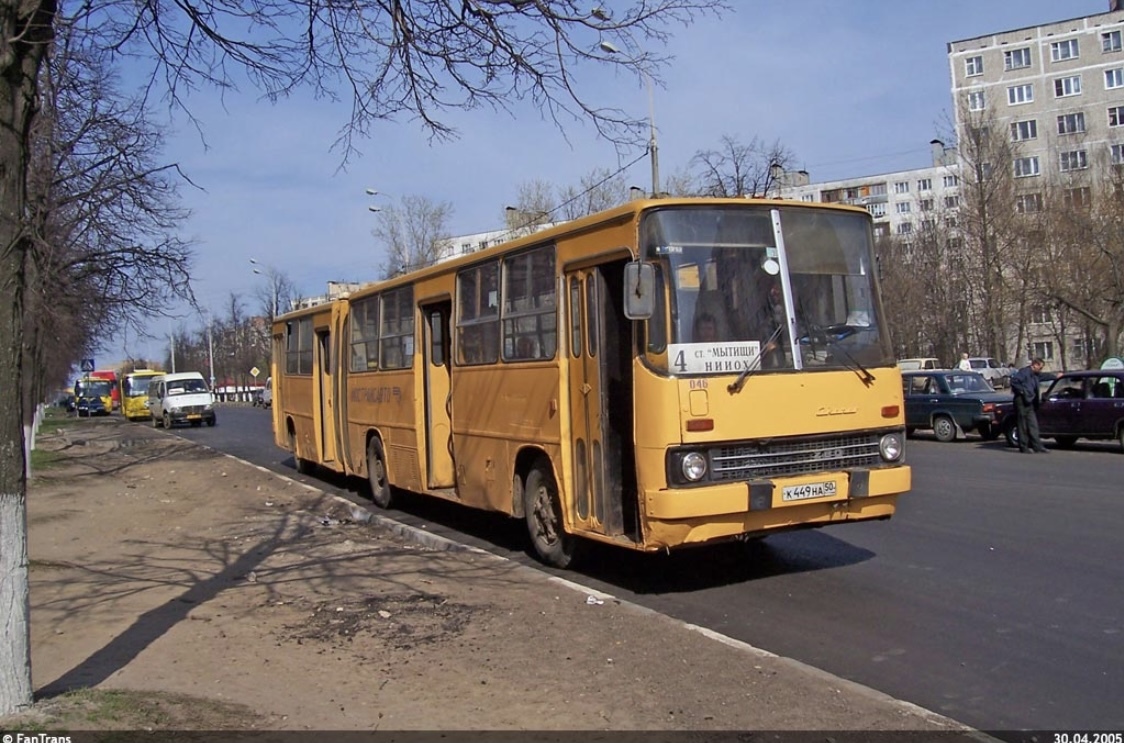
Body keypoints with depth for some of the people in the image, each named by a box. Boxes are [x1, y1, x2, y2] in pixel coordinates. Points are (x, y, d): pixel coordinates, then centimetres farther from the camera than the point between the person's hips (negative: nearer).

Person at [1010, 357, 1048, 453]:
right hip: (1022, 402, -9)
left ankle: (1037, 446, 8)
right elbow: (1013, 381, -22)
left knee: (1033, 425, 7)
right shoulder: (1024, 372, -12)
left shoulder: (1034, 375, 17)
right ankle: (1023, 447, 4)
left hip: (1030, 402, 9)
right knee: (1023, 426, -2)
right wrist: (1022, 391, -18)